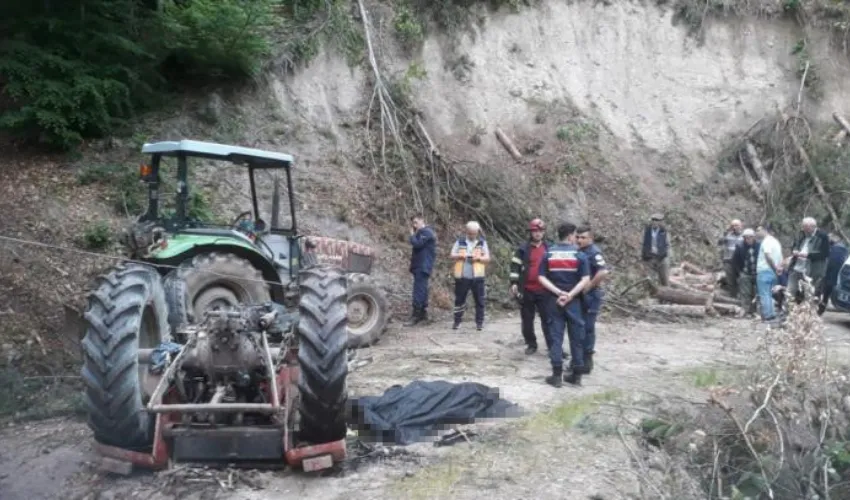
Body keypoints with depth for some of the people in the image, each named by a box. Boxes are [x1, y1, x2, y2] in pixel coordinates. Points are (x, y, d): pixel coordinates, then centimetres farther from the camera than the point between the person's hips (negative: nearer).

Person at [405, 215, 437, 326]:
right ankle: (423, 313, 19)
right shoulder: (423, 232, 21)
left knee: (418, 290, -14)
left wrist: (412, 235, -7)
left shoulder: (426, 232, -10)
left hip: (423, 266, -11)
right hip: (420, 266, 11)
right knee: (421, 290, 13)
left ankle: (416, 316, -17)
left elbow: (417, 244, -20)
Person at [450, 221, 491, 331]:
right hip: (461, 276, 1)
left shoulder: (482, 243, 7)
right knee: (459, 299, 6)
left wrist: (478, 258, -14)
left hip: (477, 276, 0)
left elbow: (487, 258, 4)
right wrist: (460, 256, -13)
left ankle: (479, 322, 10)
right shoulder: (460, 242, 8)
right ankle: (457, 321, 15)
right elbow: (452, 255, 7)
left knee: (479, 300, 2)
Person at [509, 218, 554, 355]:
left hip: (544, 291, 0)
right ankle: (531, 344, 19)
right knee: (527, 319, 8)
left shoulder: (550, 248, 7)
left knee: (548, 319, 0)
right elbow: (515, 266, 0)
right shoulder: (523, 249, 1)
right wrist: (514, 283, -10)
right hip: (527, 290, 0)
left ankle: (552, 345, 3)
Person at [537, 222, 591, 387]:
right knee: (576, 337, 8)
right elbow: (585, 280, -12)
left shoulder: (548, 254, 1)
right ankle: (577, 374, 13)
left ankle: (557, 375, 3)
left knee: (556, 336, 4)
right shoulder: (579, 255, -5)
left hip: (554, 300, 1)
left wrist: (559, 292, -9)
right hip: (574, 301, -1)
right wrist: (570, 295, -12)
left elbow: (542, 278, -5)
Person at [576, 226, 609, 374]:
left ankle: (587, 361, 7)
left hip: (590, 296, -8)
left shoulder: (594, 252, -15)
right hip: (578, 295, 8)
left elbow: (603, 272, -29)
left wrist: (588, 287, -20)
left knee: (587, 328, -2)